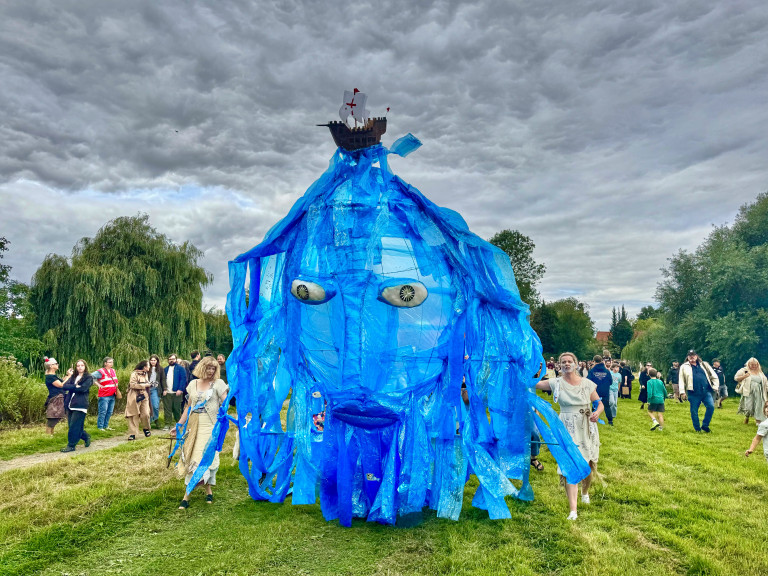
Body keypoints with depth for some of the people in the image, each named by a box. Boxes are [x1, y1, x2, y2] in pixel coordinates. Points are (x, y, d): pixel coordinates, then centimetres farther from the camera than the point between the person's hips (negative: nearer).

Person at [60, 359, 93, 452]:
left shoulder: (89, 377, 0)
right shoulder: (73, 376, 16)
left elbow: (83, 388, -15)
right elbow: (65, 386, 1)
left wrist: (71, 388, -4)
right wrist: (75, 386, -11)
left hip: (80, 405, -6)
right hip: (71, 404, 6)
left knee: (74, 426, -7)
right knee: (72, 425, 8)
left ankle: (71, 445, 3)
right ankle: (86, 437, 29)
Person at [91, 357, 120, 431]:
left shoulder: (113, 371, 14)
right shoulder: (101, 372, -8)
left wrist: (116, 389, 16)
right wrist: (98, 385, -15)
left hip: (112, 396, 7)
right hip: (104, 396, -7)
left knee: (110, 412, 10)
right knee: (103, 412, -6)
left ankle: (105, 426, 20)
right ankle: (100, 427, 2)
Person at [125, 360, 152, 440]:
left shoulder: (145, 374, 16)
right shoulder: (134, 374, -8)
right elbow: (132, 385, -18)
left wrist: (149, 385, 11)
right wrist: (144, 385, -16)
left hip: (144, 397, 6)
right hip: (135, 397, -6)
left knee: (145, 414, -5)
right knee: (134, 415, -3)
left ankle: (146, 429, 20)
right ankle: (132, 434, 4)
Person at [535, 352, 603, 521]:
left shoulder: (587, 383, 1)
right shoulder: (556, 383, -3)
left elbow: (599, 403, 6)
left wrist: (597, 413, -14)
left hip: (587, 429, 2)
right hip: (567, 430, -2)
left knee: (588, 465, 12)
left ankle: (585, 491, 46)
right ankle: (573, 510, -8)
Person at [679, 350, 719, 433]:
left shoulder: (704, 365, 14)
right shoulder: (684, 367, 7)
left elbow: (713, 375, 16)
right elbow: (681, 380, 4)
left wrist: (715, 386, 6)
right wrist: (682, 392, -3)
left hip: (706, 392, 2)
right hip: (693, 394, -2)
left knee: (711, 406, -13)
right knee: (694, 411, 1)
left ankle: (705, 425, 3)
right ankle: (697, 429, 16)